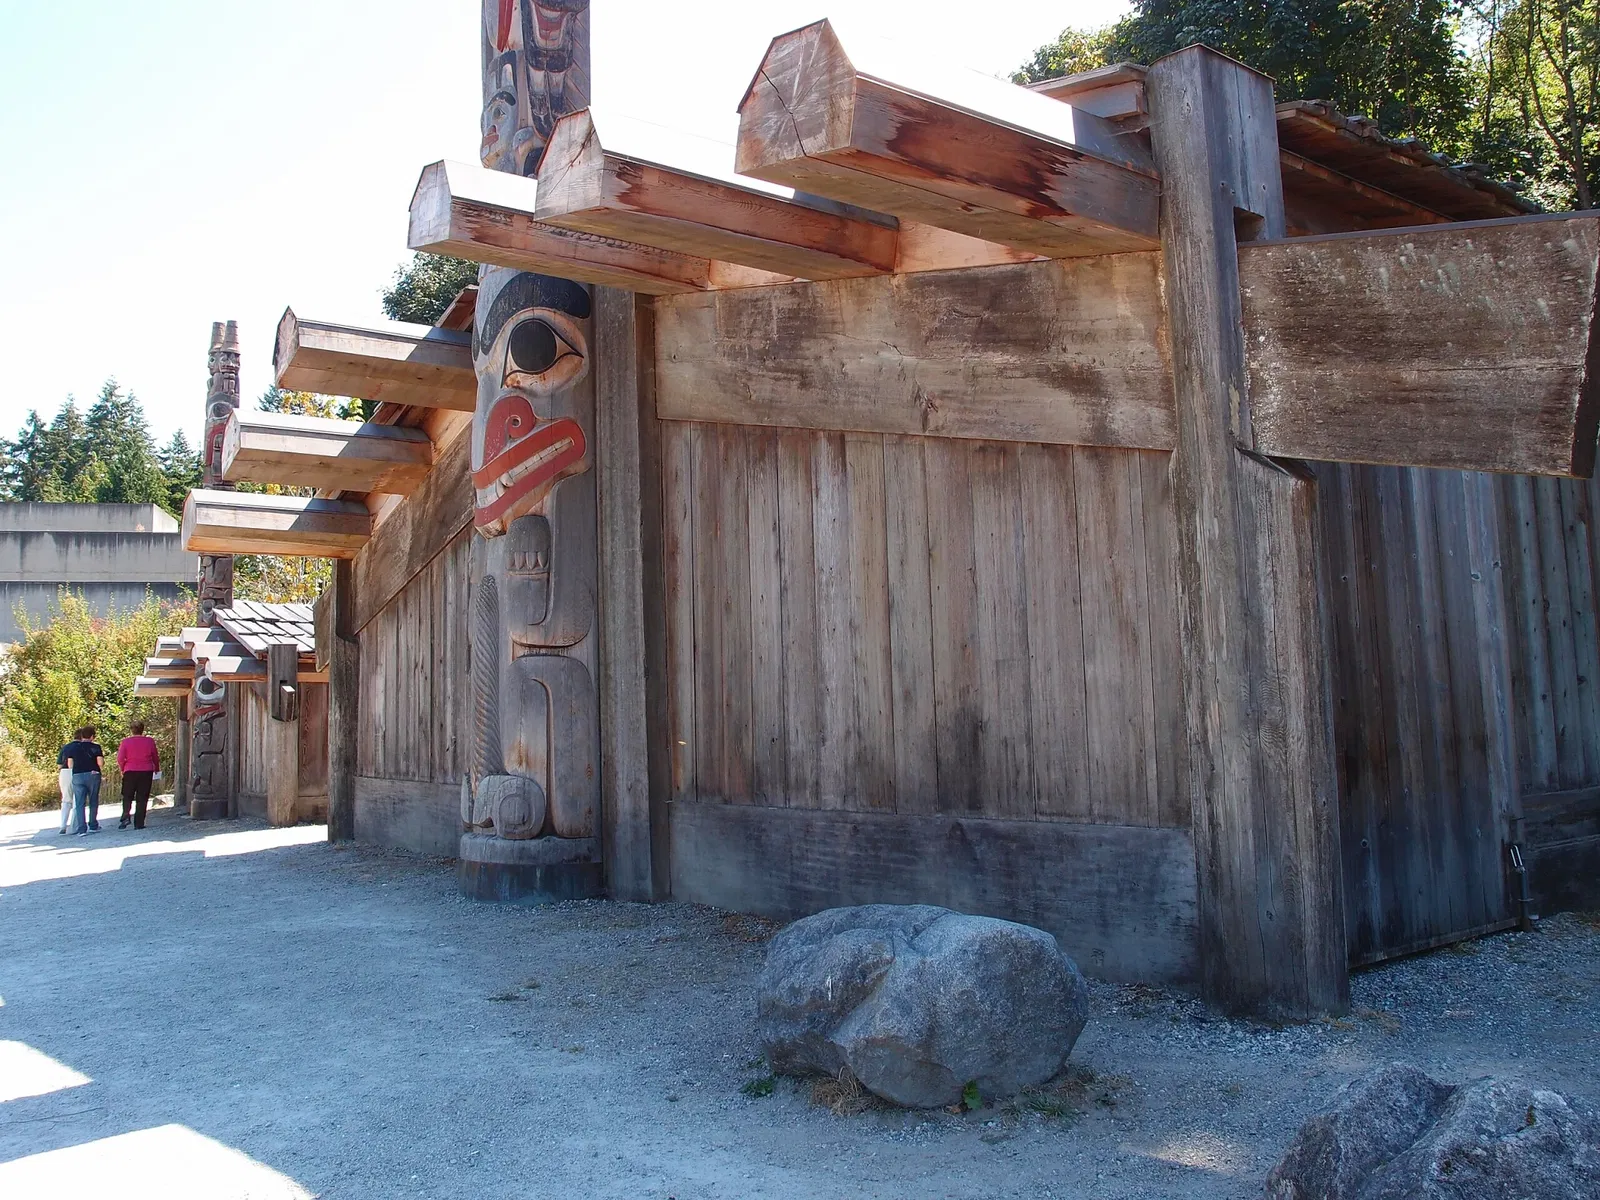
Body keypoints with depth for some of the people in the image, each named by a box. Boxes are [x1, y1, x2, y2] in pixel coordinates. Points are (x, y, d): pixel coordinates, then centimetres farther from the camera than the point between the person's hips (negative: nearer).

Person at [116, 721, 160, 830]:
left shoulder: (125, 742, -3)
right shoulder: (150, 741, 1)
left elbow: (120, 759, -6)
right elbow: (155, 758, 9)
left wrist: (122, 769, 12)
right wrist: (156, 769, 25)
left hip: (130, 772, -1)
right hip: (146, 772, 1)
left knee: (127, 797, 12)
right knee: (142, 798, 5)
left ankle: (125, 816, -11)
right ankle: (139, 823, 3)